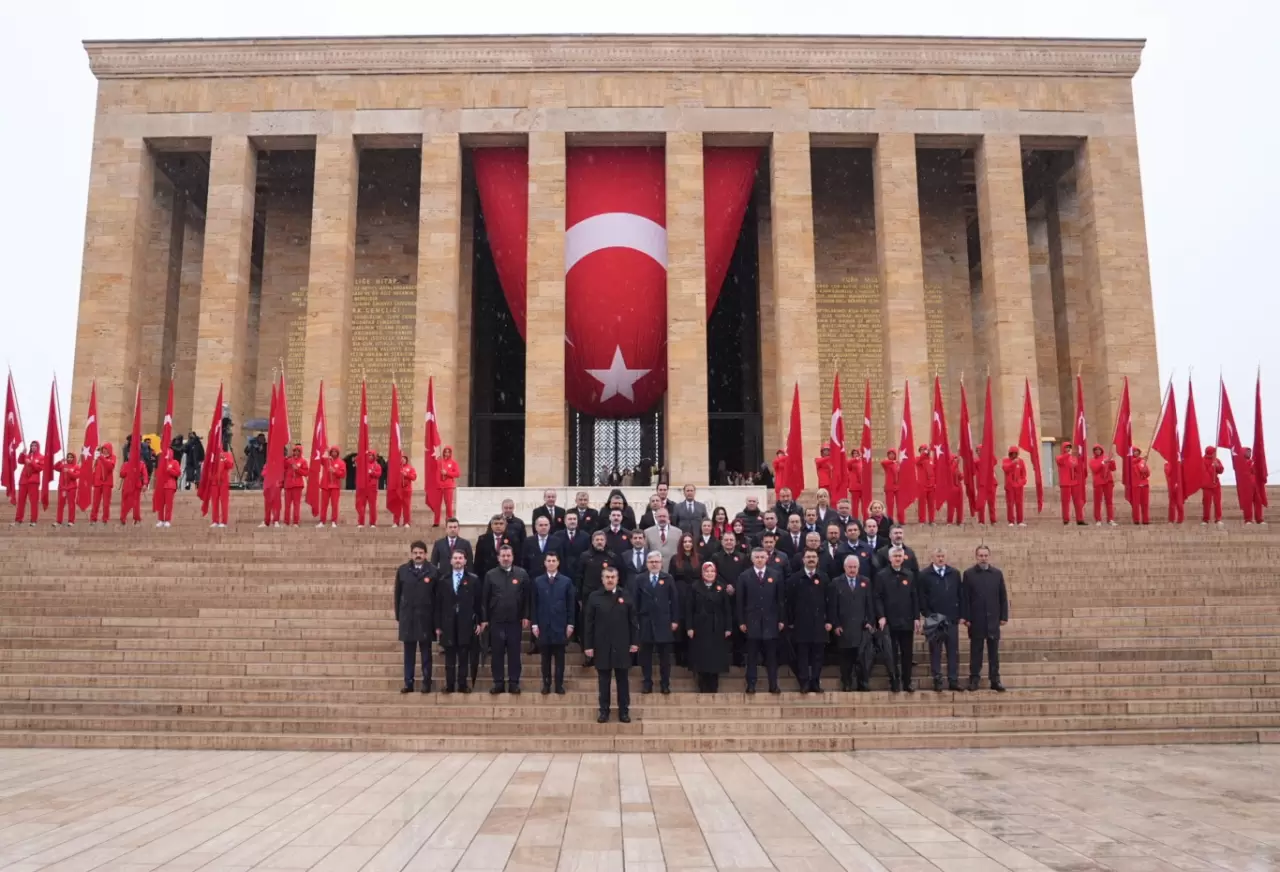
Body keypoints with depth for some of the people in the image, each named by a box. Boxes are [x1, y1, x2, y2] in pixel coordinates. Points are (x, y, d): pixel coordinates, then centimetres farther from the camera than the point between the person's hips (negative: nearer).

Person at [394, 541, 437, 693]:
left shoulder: (433, 571, -4)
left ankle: (426, 683, 12)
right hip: (407, 617, 2)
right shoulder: (402, 570, 3)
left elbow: (437, 596, -2)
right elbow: (398, 594, 7)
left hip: (425, 617, -2)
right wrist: (398, 615, 5)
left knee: (426, 652, 5)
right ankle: (408, 683, 13)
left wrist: (437, 620, -3)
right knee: (409, 652, 7)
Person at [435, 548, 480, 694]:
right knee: (450, 658, 4)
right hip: (448, 624, 1)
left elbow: (478, 603, 4)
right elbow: (438, 604, 5)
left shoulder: (473, 580, 3)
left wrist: (478, 622, -1)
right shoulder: (443, 580, 6)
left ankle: (463, 684, 10)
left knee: (464, 657, 3)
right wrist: (438, 626, 1)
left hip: (466, 624, -1)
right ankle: (449, 685, 10)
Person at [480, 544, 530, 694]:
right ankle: (498, 683, 12)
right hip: (496, 620, 0)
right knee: (497, 653, 4)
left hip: (515, 620, 0)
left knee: (514, 653, 4)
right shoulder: (490, 575, 2)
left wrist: (525, 616, -2)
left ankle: (514, 683, 11)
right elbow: (484, 599, 3)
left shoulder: (522, 574, 2)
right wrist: (484, 619, -1)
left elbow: (526, 597, 3)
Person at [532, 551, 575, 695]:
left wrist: (570, 624, -2)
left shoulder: (566, 581, 3)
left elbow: (571, 605, 3)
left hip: (560, 625, 0)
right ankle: (546, 684, 12)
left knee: (559, 657, 4)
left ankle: (559, 684, 10)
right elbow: (534, 604, 4)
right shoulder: (537, 581, 5)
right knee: (545, 657, 6)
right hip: (543, 625, 0)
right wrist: (534, 624, -2)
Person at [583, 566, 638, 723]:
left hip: (621, 646, 0)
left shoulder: (626, 596, 2)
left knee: (622, 679, 7)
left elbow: (633, 621, 3)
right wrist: (588, 645, -4)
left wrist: (635, 642, -1)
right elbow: (588, 623, -1)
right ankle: (604, 711, 15)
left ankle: (624, 711, 15)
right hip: (602, 646, 0)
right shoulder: (595, 597, 0)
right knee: (604, 680, 7)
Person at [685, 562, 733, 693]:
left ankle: (713, 689, 13)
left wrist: (728, 628, -4)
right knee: (701, 659, 2)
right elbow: (689, 609, -2)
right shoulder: (695, 587, 0)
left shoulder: (721, 588, 3)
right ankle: (703, 689, 10)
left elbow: (727, 609, 2)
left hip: (717, 629, 1)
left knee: (715, 659, 4)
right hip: (700, 628, -1)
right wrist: (689, 627, -9)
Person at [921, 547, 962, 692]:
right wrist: (928, 614, -9)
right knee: (935, 652, 3)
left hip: (952, 619, 2)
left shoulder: (954, 574, 9)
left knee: (953, 651, 4)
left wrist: (958, 615, 2)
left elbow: (959, 595, 9)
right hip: (934, 619, -2)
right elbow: (922, 598, -2)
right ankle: (937, 681, 8)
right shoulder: (924, 575, 0)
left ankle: (953, 681, 9)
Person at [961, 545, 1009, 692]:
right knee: (976, 651, 4)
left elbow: (1003, 597, 7)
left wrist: (1004, 616, 2)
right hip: (976, 619, -2)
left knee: (994, 651, 5)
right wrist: (965, 617, -8)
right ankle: (974, 679, 9)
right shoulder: (968, 574, 0)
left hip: (993, 619, 2)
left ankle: (995, 680, 10)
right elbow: (964, 598, -3)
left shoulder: (997, 573, 6)